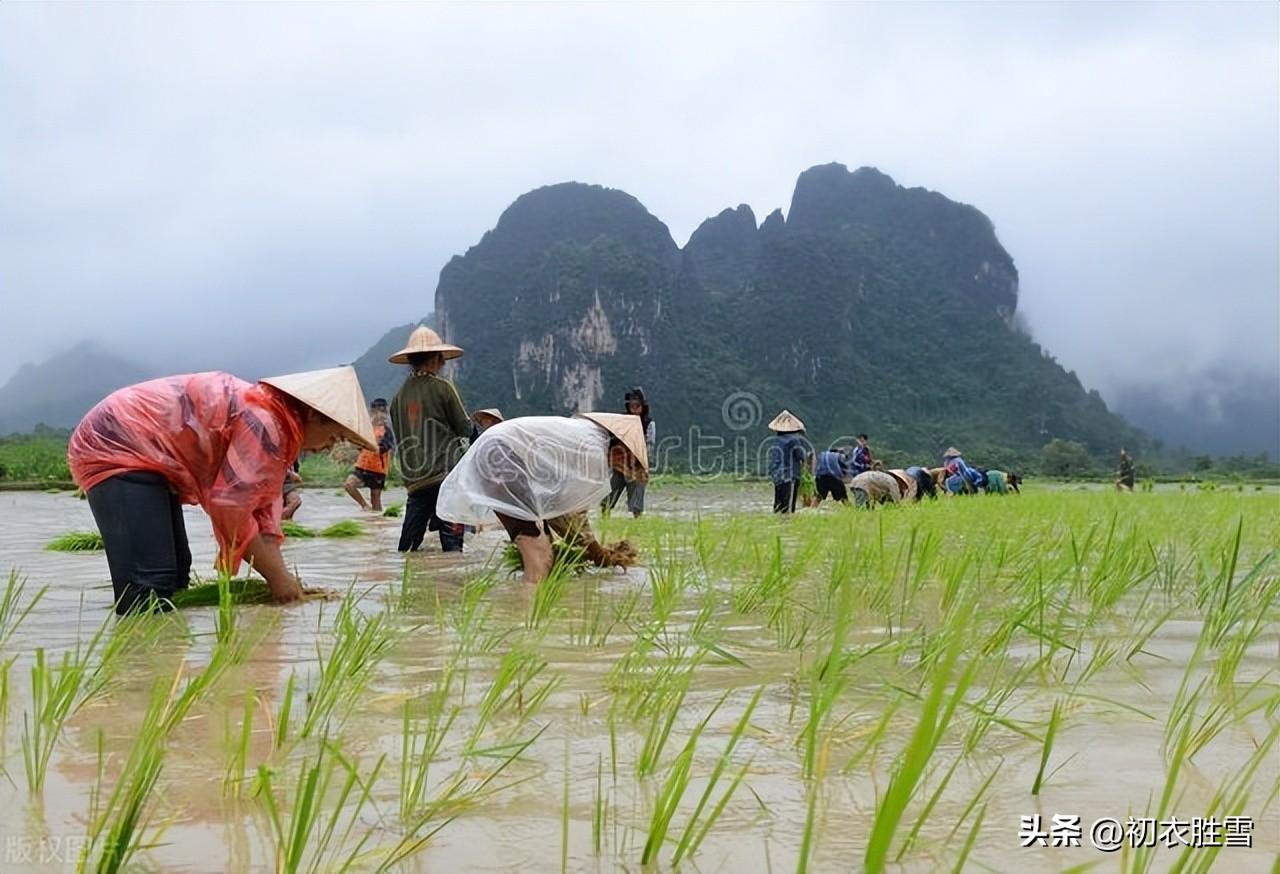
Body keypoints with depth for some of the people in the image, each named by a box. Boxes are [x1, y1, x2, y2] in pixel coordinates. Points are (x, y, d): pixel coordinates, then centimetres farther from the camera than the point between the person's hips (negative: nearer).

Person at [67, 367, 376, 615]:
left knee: (175, 577, 12)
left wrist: (284, 579, -2)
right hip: (115, 448, -11)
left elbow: (263, 507, 7)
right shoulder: (264, 423, -23)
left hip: (141, 453, 11)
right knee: (149, 586, -19)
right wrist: (277, 576, -14)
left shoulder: (277, 423, 9)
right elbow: (229, 507, -23)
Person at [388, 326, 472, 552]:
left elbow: (399, 439, 16)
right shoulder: (442, 387, -6)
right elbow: (465, 428, -1)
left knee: (407, 547, 9)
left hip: (413, 480, 5)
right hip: (445, 474, -5)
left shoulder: (399, 396, 10)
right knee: (451, 542, -4)